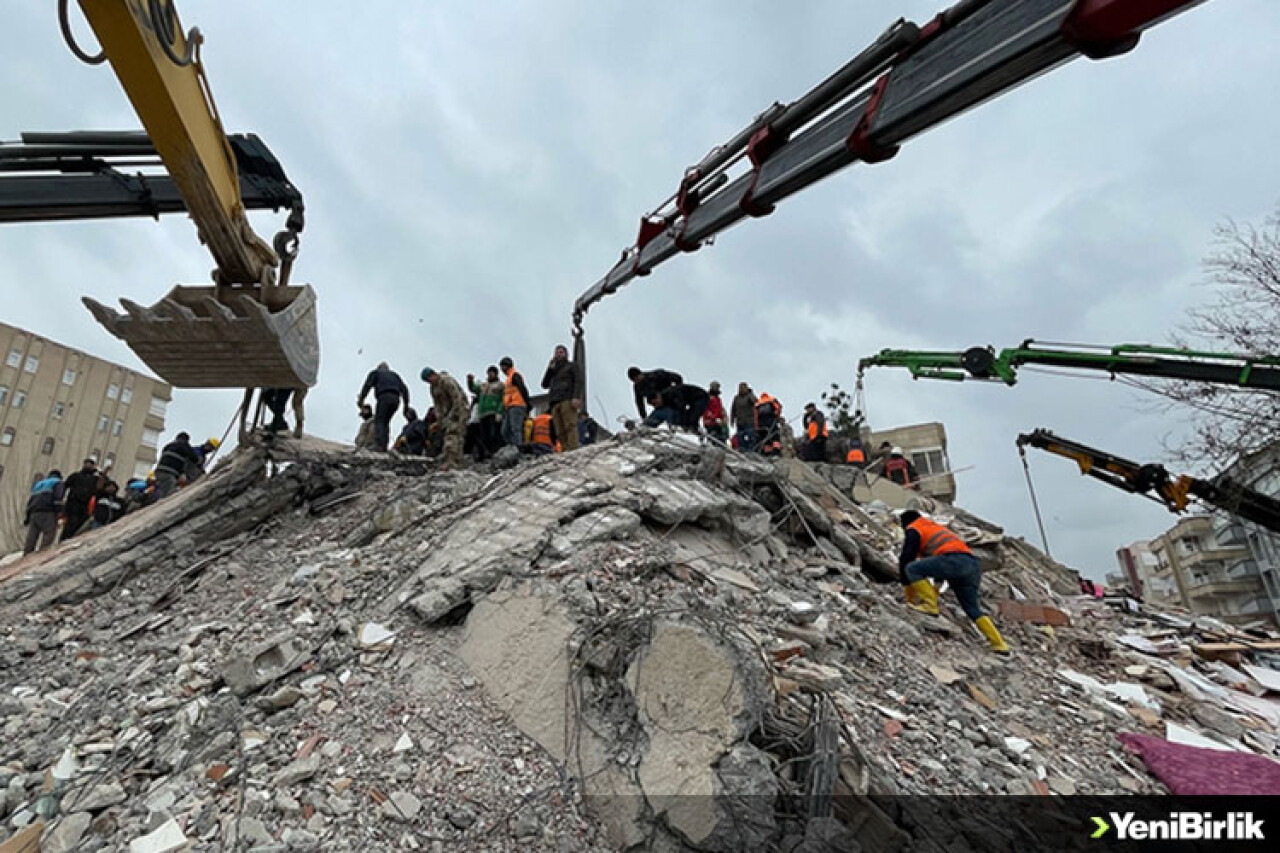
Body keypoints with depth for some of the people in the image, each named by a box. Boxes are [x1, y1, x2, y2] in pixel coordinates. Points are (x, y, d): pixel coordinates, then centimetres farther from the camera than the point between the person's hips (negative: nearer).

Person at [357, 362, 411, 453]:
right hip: (396, 399, 4)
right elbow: (404, 388, 19)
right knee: (385, 422, 12)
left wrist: (361, 400, 1)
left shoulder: (375, 372, 22)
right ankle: (384, 446, 2)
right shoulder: (394, 375, 32)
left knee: (378, 421, -5)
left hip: (384, 397, -4)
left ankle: (379, 445, -24)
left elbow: (367, 385, 5)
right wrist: (406, 404, 13)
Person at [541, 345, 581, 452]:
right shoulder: (553, 371, 34)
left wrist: (575, 397, -13)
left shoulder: (571, 366, 19)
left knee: (570, 426, -20)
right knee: (560, 431, -8)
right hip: (555, 403, 5)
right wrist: (550, 369, 17)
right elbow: (544, 385, 23)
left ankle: (573, 450, -31)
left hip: (567, 400, -5)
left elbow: (577, 382, 4)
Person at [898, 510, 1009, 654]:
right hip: (973, 564, 9)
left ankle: (930, 605, -8)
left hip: (953, 560, -8)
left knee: (912, 569, -8)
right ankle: (999, 643, 16)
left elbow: (906, 558, 6)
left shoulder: (914, 530, 14)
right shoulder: (937, 527, 38)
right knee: (973, 609, 19)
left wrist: (906, 587, 16)